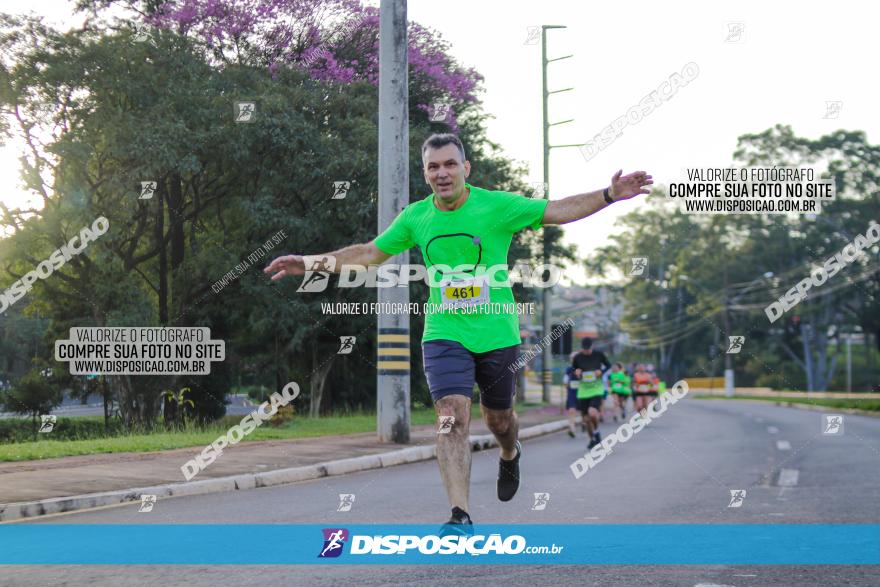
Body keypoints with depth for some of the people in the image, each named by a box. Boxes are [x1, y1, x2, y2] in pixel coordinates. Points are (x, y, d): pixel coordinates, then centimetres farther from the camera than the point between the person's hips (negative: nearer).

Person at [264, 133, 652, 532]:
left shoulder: (497, 206, -7)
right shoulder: (415, 217, 2)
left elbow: (558, 211, -7)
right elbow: (370, 253, 12)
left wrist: (610, 195, -18)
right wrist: (311, 263, 7)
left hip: (497, 333, -1)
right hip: (444, 333, 1)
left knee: (498, 417, 14)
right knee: (452, 417, -16)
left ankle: (510, 455, 52)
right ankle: (461, 516, -17)